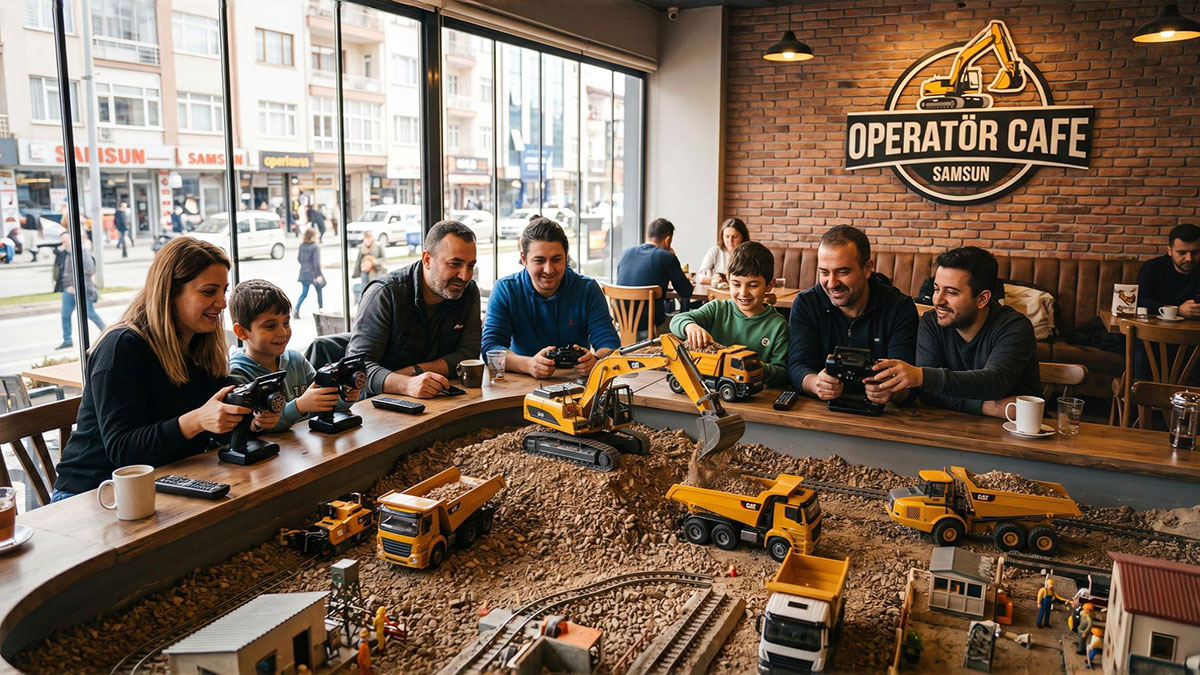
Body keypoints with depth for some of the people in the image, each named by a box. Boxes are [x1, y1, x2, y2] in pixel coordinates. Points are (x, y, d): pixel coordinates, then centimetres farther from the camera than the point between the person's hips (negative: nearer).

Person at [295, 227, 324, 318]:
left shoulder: (302, 245, 4)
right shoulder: (315, 247, -15)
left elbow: (299, 258, 12)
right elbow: (316, 262, -20)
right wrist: (319, 275, -20)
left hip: (304, 273, 5)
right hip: (313, 273, -5)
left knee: (304, 293, 7)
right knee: (319, 291, 14)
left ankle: (296, 309, -11)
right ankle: (321, 309, 23)